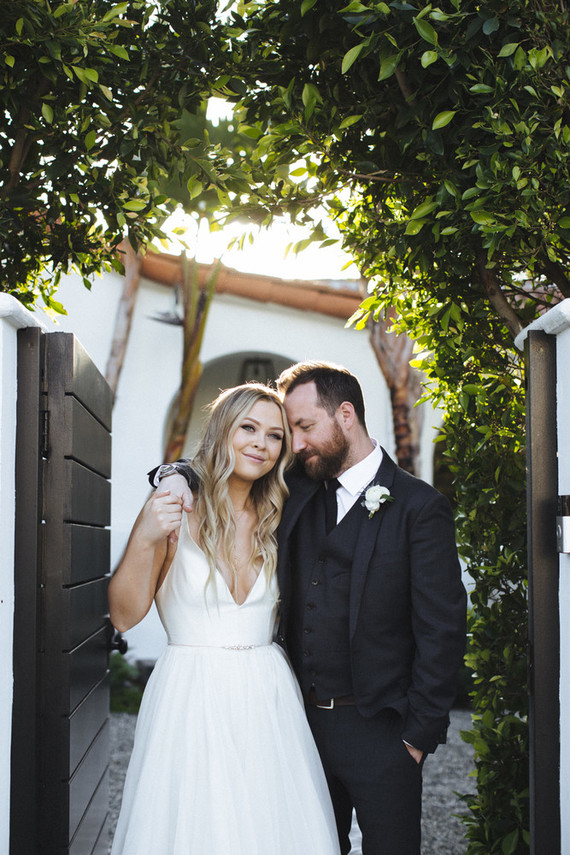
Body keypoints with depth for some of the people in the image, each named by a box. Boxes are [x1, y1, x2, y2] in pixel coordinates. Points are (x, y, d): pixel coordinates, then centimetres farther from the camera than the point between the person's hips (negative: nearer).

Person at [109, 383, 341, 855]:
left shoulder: (276, 522, 7)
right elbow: (125, 615, -9)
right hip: (191, 702, -4)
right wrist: (145, 541, -22)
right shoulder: (177, 510, -7)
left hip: (269, 698, 4)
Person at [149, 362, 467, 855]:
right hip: (306, 721, 5)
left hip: (380, 734, -5)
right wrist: (178, 475, -4)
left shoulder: (419, 506, -7)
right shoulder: (297, 491, 8)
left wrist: (419, 735, -10)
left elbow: (441, 630, -9)